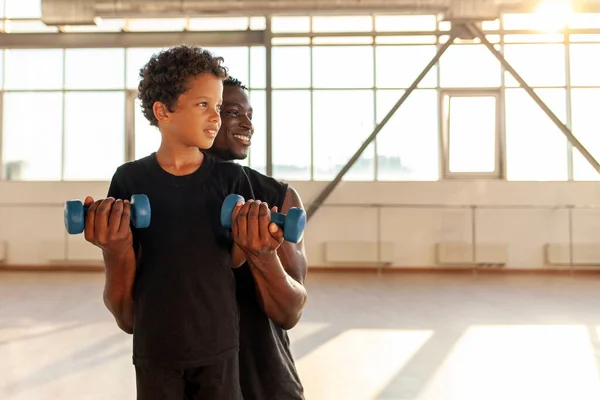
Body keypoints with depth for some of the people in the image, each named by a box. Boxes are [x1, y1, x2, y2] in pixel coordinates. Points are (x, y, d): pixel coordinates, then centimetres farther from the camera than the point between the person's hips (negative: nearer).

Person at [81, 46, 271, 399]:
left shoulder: (233, 178, -4)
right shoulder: (130, 180, -5)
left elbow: (234, 262, -2)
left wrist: (248, 243, -22)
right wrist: (116, 247, -22)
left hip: (219, 345, 1)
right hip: (155, 347, 0)